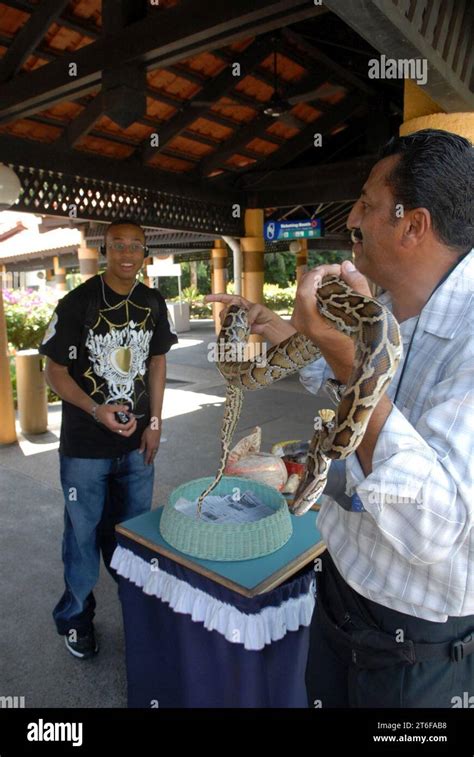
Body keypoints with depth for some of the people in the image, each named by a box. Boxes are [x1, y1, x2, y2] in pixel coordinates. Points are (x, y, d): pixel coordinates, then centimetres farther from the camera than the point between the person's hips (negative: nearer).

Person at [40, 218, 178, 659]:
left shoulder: (152, 304, 1)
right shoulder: (77, 303, -13)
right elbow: (55, 370, -10)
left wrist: (154, 422, 2)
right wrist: (96, 410, -25)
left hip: (137, 442, 4)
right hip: (85, 446, -4)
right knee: (83, 532, 11)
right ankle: (75, 618, 35)